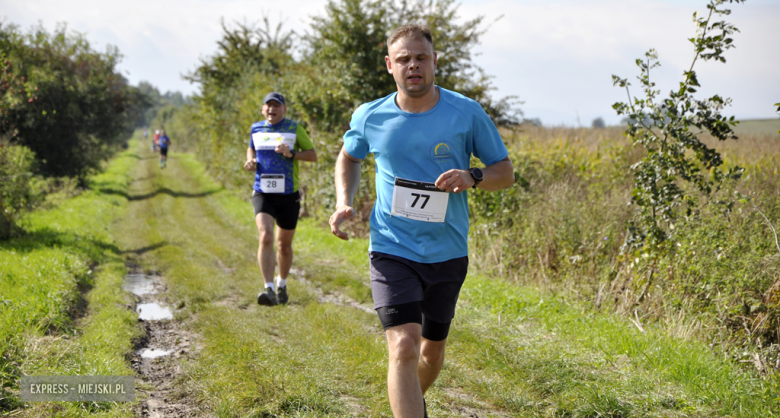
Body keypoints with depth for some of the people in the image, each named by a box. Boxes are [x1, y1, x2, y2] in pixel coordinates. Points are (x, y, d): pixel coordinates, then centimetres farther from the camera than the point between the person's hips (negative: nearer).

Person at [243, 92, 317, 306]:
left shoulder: (294, 129, 0)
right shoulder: (256, 128, 8)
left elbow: (313, 155, 2)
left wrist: (291, 153, -16)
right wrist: (251, 160, 4)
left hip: (288, 194, 0)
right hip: (262, 193, 0)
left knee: (284, 245, 10)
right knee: (265, 237, -22)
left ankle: (282, 284, 35)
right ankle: (268, 288, -28)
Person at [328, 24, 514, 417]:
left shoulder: (467, 113, -6)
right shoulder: (369, 117, -3)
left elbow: (505, 171, 1)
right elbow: (349, 157, 19)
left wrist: (472, 177, -20)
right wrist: (344, 202, 1)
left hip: (448, 253, 2)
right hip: (391, 250, -2)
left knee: (432, 351, 18)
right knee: (403, 347, -20)